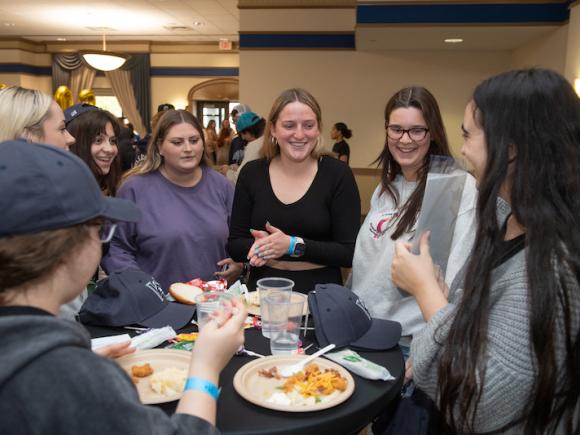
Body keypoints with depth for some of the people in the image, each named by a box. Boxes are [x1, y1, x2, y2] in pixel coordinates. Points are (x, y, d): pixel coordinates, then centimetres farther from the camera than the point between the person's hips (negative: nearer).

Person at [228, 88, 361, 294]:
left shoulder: (338, 174, -4)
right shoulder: (251, 173, 2)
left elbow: (350, 252, -6)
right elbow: (235, 245, 5)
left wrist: (293, 245, -17)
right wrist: (259, 245, -16)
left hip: (321, 293, -1)